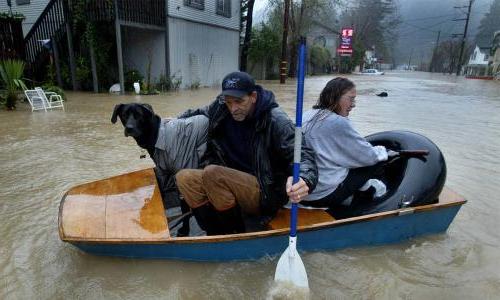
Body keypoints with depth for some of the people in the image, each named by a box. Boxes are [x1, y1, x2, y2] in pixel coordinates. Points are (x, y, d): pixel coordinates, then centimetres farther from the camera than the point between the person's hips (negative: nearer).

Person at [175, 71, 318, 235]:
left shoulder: (275, 120, -15)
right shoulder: (220, 109, 1)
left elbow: (303, 154, -21)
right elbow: (195, 115, 23)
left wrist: (304, 180, -42)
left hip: (267, 193, -6)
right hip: (232, 186, 6)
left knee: (212, 173, -28)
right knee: (184, 178, -13)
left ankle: (237, 235, -11)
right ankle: (217, 235, -14)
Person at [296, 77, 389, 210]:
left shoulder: (307, 116, 5)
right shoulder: (338, 123, -16)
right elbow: (370, 157, -7)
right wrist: (382, 151, 13)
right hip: (324, 195, -8)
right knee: (376, 161, 6)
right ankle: (367, 189, 28)